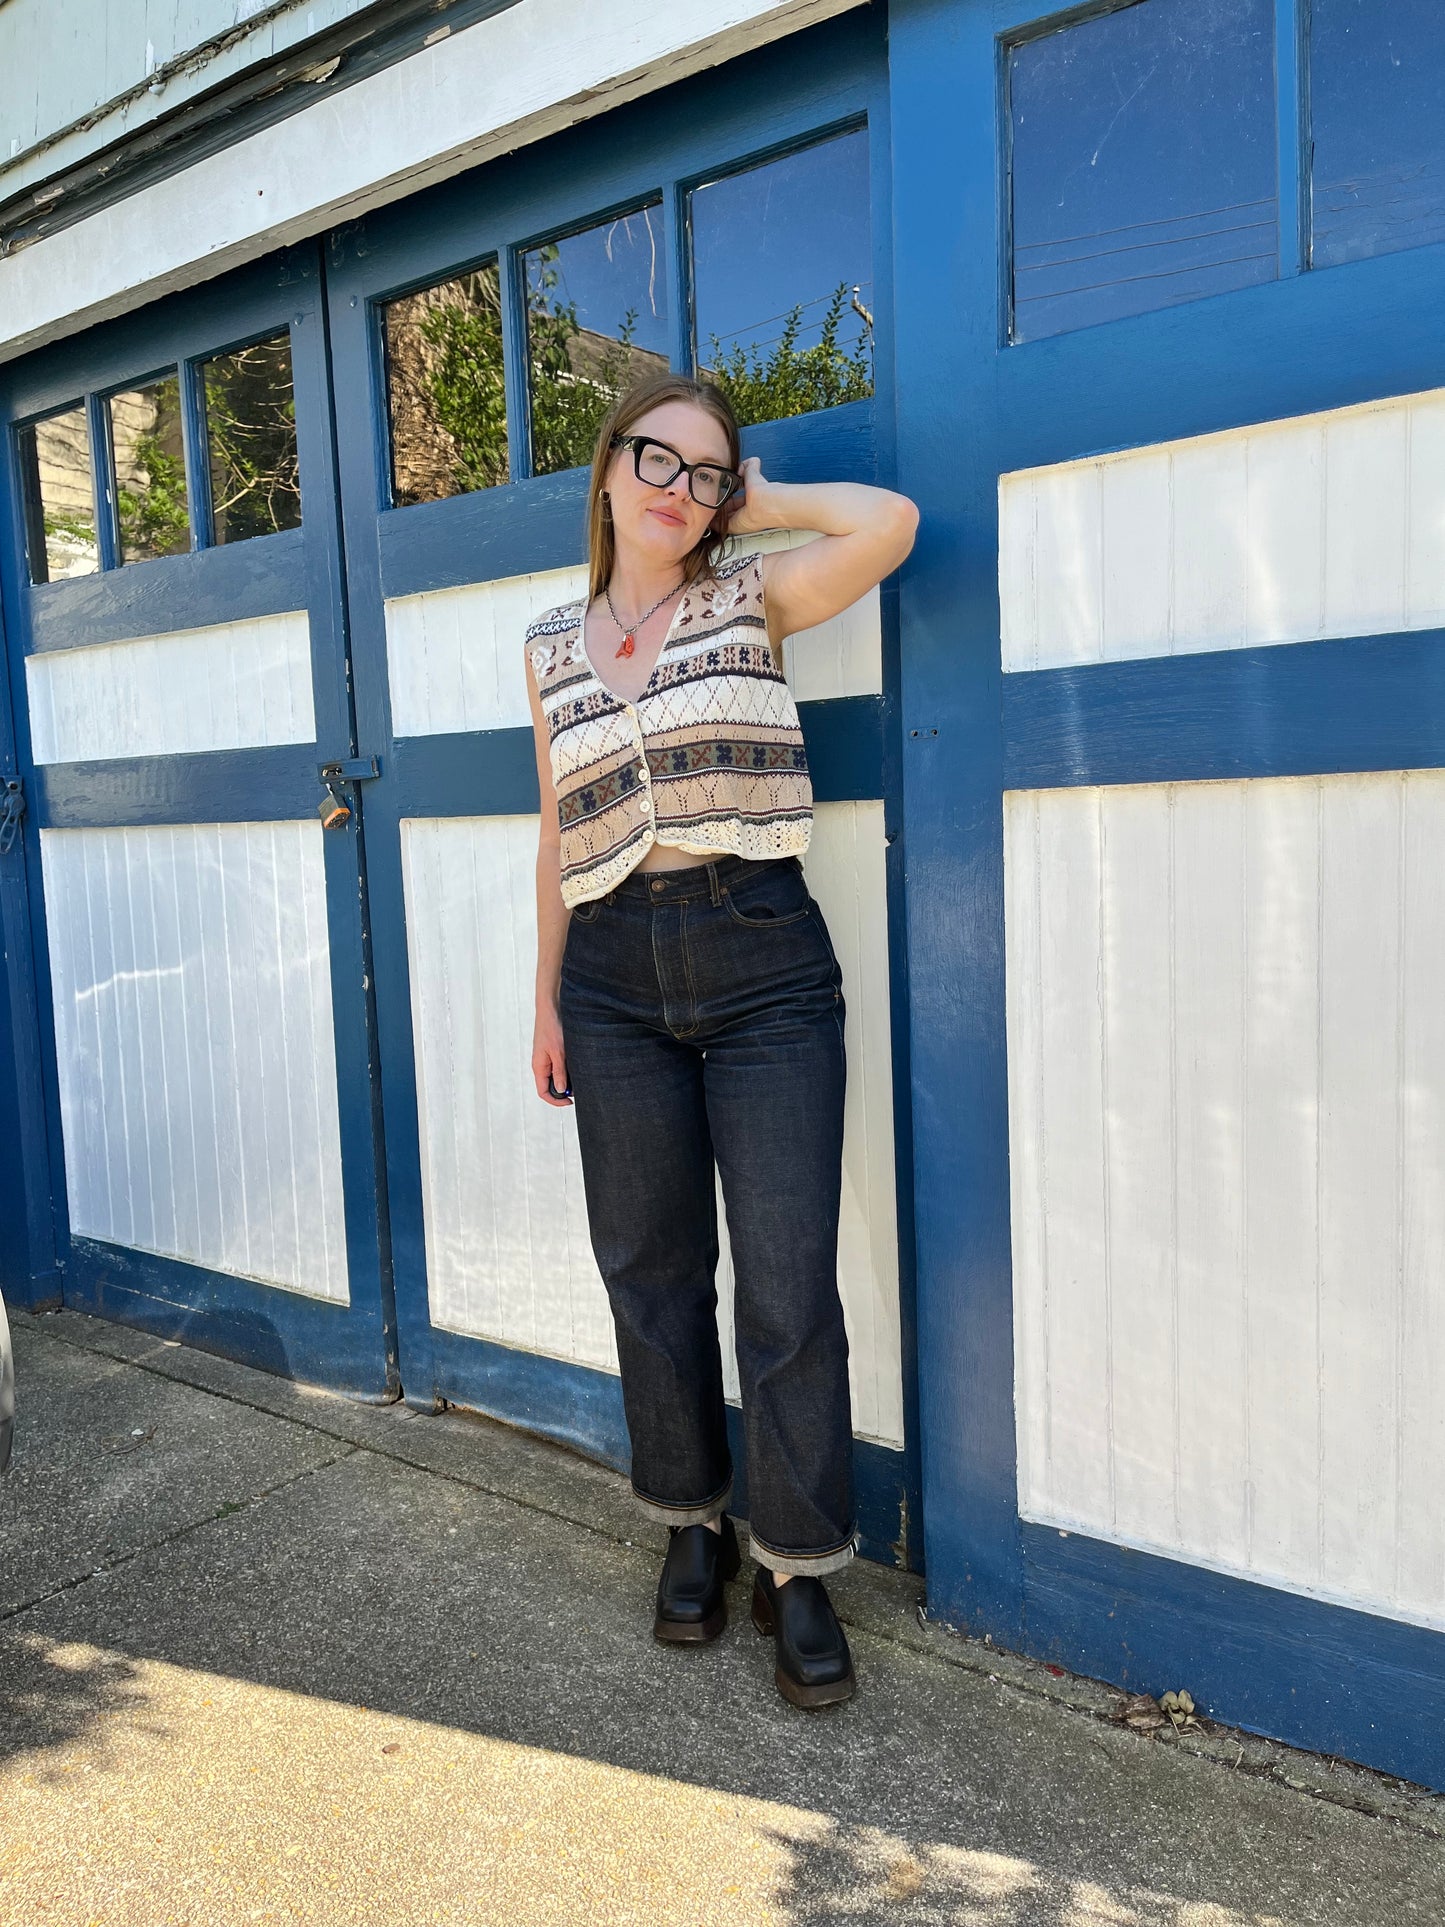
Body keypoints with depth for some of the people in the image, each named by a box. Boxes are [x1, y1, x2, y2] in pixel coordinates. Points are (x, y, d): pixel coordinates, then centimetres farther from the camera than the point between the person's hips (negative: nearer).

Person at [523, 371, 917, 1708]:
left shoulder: (751, 602, 6)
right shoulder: (552, 646, 13)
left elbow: (888, 522, -11)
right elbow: (559, 836, 15)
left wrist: (754, 502, 3)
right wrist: (546, 1000, 13)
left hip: (764, 962, -2)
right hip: (617, 980, 3)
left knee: (788, 1281, -2)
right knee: (653, 1270, 11)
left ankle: (799, 1569, 16)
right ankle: (693, 1524, 32)